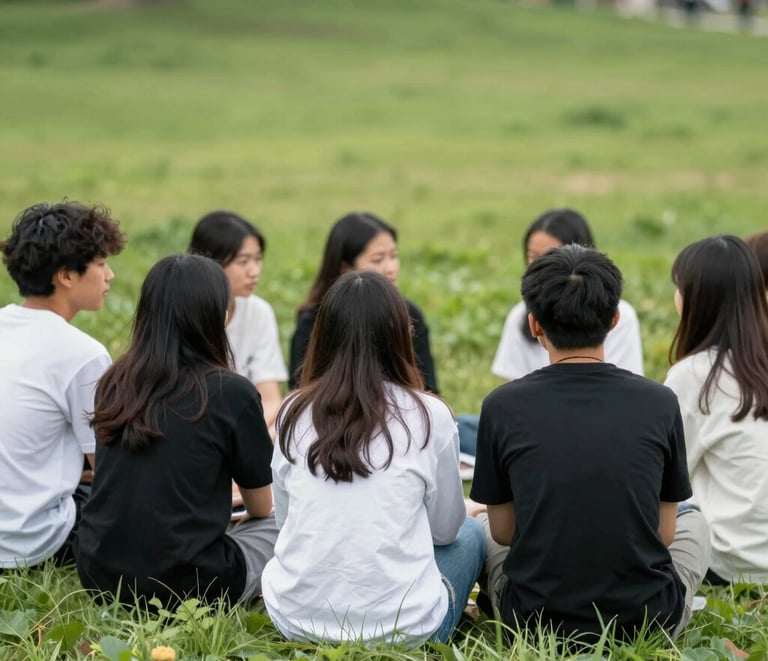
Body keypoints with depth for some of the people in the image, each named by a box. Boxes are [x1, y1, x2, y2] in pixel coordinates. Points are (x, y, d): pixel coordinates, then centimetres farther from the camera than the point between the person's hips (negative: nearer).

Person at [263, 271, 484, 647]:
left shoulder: (293, 413, 0)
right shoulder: (429, 416, -8)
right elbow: (445, 528, 6)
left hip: (297, 621, 3)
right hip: (400, 629, -3)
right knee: (469, 535, 26)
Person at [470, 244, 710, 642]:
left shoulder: (503, 406, -10)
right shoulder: (659, 403, -8)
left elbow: (504, 532, 2)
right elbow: (664, 532, 3)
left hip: (536, 623, 0)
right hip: (648, 621, 0)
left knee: (481, 526, 30)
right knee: (694, 522, 31)